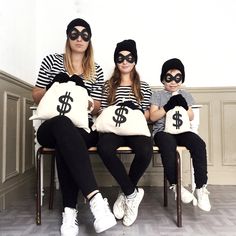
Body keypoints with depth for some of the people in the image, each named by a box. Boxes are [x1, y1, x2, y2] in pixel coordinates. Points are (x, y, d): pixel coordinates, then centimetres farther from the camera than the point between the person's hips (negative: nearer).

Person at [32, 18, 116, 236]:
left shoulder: (96, 70, 14)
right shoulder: (52, 61, 11)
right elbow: (36, 96, 12)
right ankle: (96, 198, -46)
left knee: (65, 145, -37)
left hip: (83, 129, 1)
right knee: (62, 123, -40)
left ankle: (70, 211, -32)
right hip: (52, 128, -1)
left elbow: (96, 108, 12)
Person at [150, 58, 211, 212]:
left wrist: (184, 106, -7)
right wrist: (168, 106, -11)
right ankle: (175, 185, -20)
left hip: (181, 130, 3)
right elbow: (153, 117, 0)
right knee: (168, 146, -38)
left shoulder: (185, 95, 19)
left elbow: (191, 117, 13)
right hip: (163, 131, -2)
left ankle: (201, 187, -22)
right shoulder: (157, 95, 10)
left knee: (199, 144, -30)